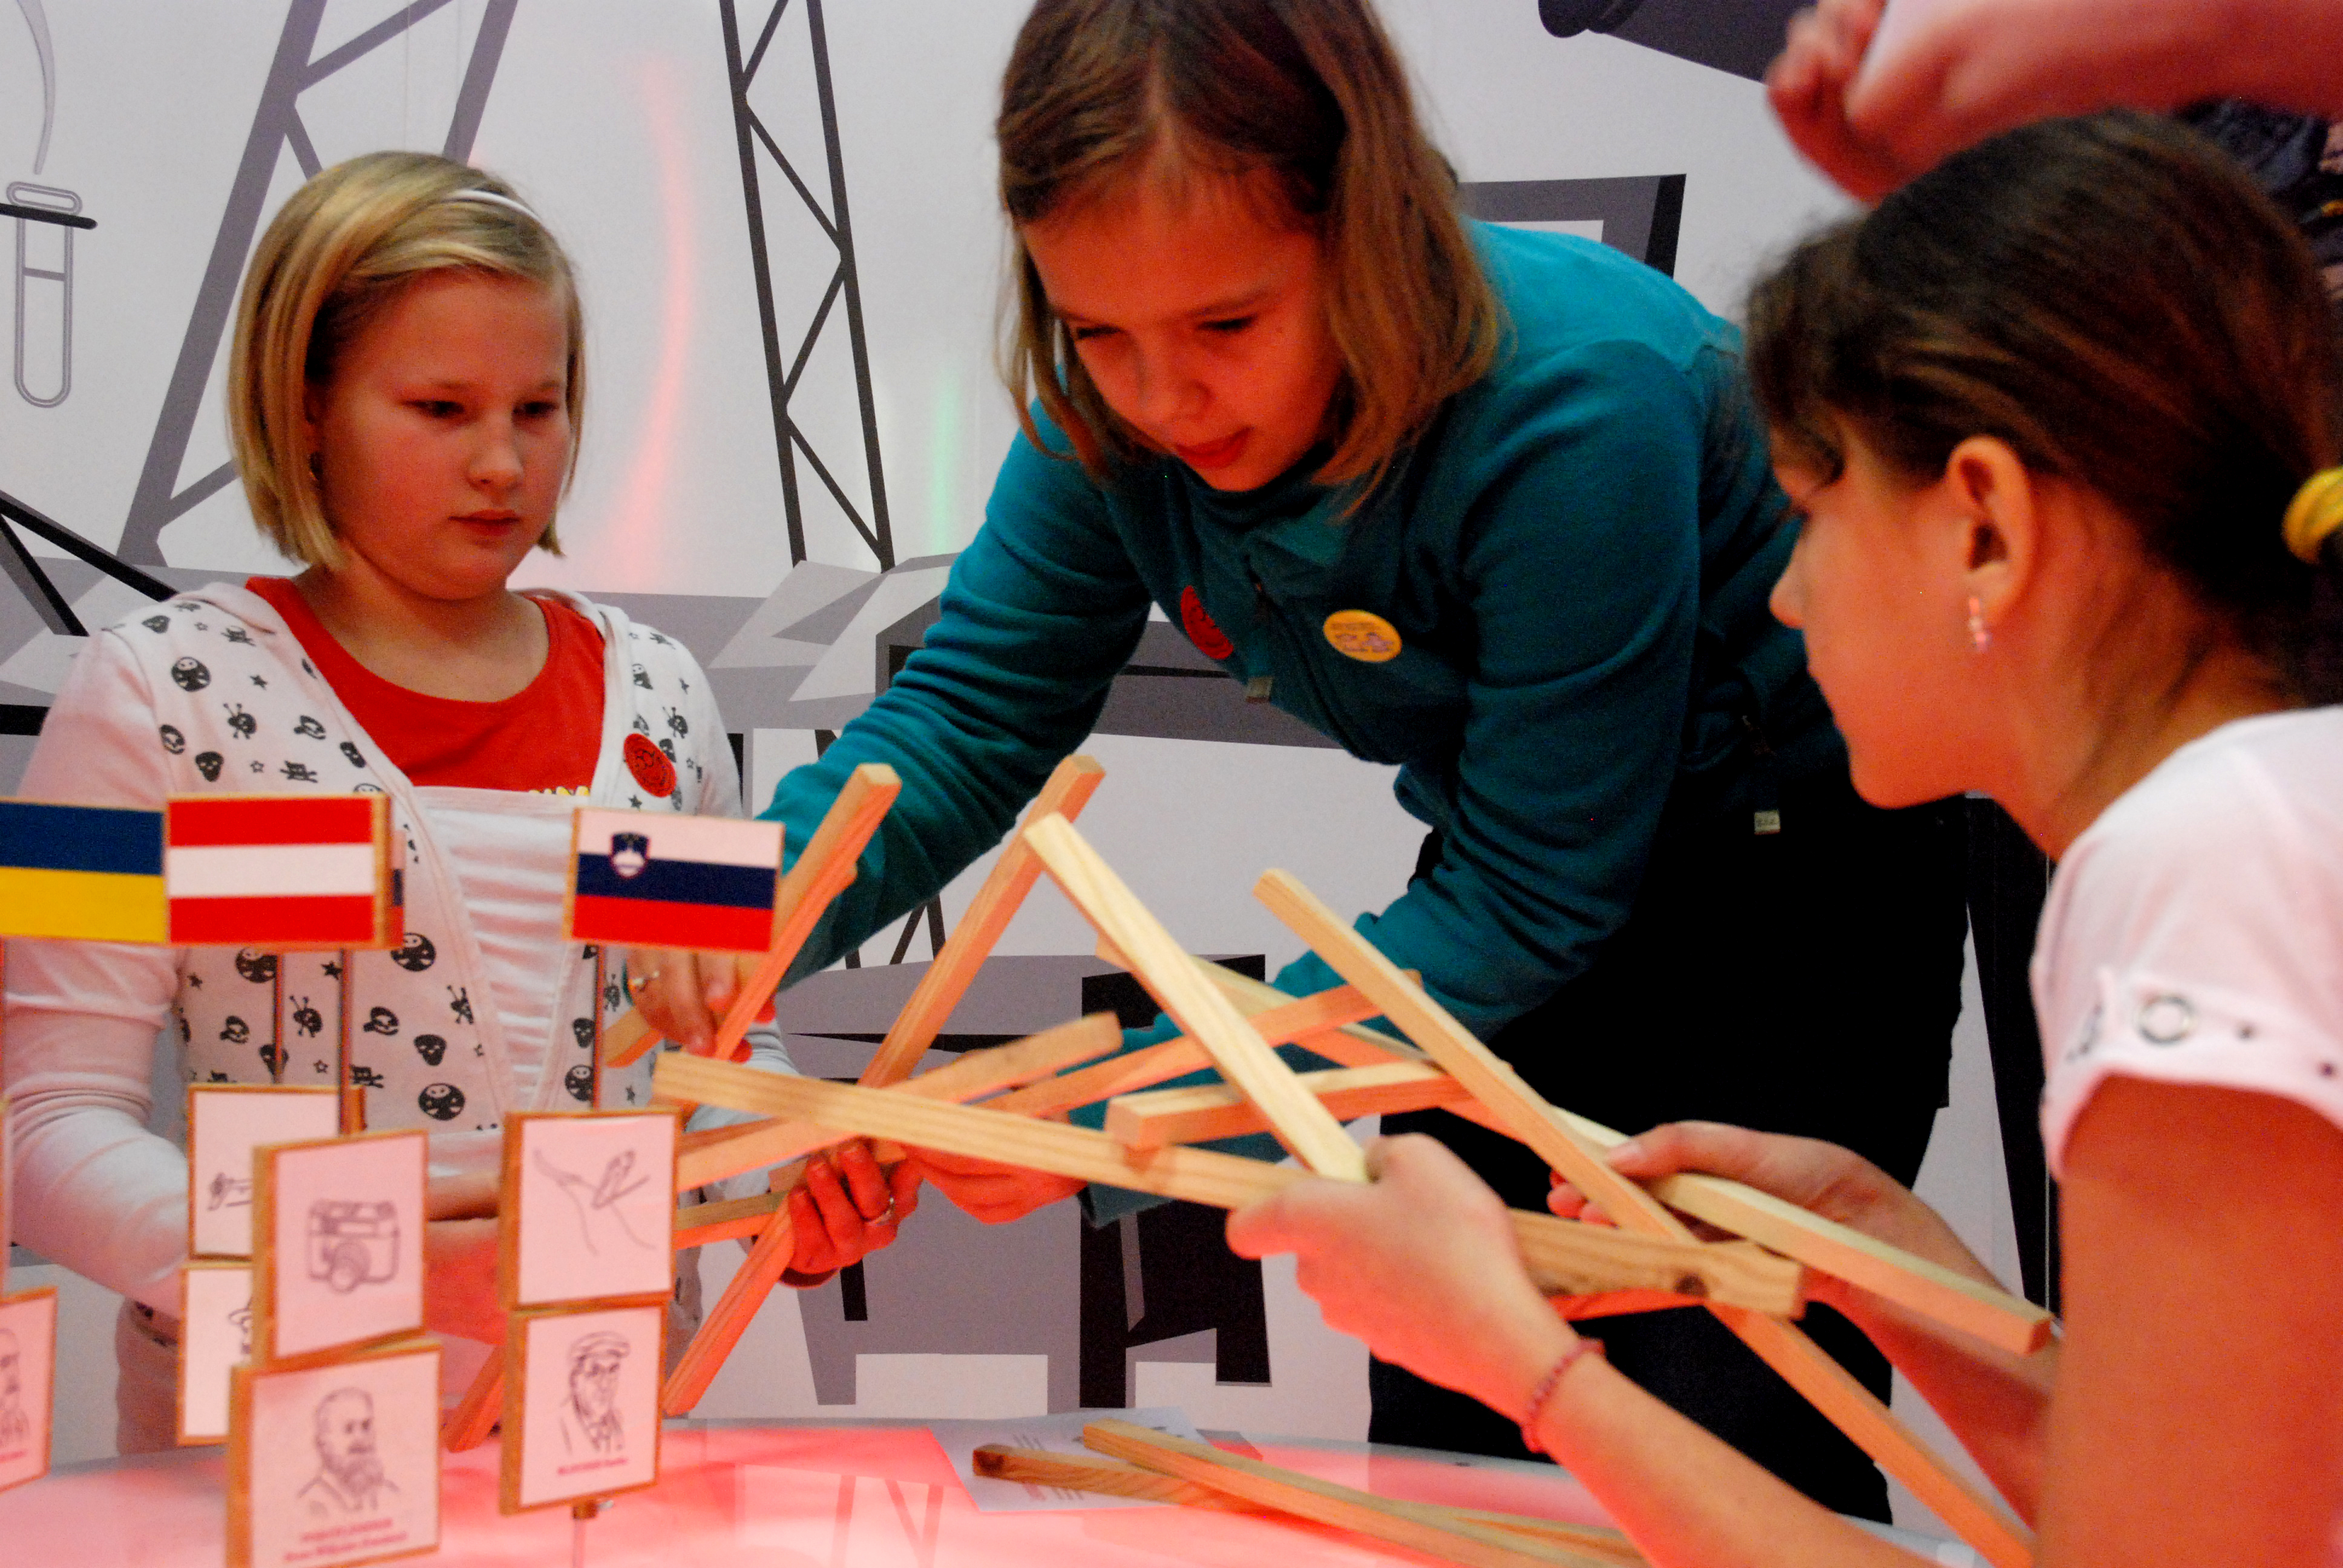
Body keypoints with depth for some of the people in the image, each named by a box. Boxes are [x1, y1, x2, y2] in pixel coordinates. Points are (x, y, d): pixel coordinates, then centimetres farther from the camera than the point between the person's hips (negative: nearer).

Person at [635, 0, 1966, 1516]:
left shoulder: (1573, 410, -35)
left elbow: (1529, 908, -29)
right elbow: (977, 711, -8)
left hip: (1796, 867, -6)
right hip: (1523, 875, 6)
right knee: (1437, 1446, 12)